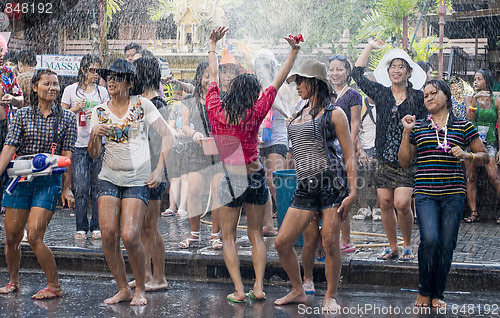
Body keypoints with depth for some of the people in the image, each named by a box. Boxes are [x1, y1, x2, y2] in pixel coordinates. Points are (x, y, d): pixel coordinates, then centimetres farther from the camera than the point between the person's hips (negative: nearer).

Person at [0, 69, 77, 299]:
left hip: (49, 181, -2)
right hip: (20, 179, 2)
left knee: (34, 237, -13)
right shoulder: (22, 115, 5)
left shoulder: (67, 118, 4)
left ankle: (54, 286, 0)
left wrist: (66, 188, -4)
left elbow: (67, 155, 2)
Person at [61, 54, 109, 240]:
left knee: (98, 187, 1)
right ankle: (81, 227, 4)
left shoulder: (102, 91, 10)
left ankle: (97, 227, 9)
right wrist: (75, 109, -7)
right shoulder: (71, 90, 6)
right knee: (81, 188, -7)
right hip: (79, 145, -2)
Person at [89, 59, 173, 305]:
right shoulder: (100, 111, 7)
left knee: (130, 236, -15)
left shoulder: (142, 105, -1)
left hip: (138, 180, -3)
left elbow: (167, 136, 0)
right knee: (108, 235, -7)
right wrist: (95, 136, -15)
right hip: (109, 178, 4)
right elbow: (94, 154, 6)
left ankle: (140, 290, 5)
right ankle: (123, 289, 10)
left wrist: (160, 169, -8)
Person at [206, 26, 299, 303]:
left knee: (228, 237, 7)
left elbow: (213, 77, 6)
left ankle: (239, 290, -2)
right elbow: (277, 83, -2)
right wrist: (294, 52, 3)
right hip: (255, 176, 1)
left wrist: (212, 45, 18)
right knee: (256, 234, 13)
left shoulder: (216, 111, -7)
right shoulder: (255, 113, -8)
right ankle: (258, 287, 7)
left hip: (231, 178, -1)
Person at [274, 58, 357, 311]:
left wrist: (352, 192, -11)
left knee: (330, 242, -6)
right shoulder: (298, 116, 19)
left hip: (331, 183, -6)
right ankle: (298, 292, 18)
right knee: (282, 242, 0)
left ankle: (330, 297, 10)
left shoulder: (333, 114, 0)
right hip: (305, 187, 7)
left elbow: (349, 156, -3)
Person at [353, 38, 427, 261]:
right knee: (385, 203, 4)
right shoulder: (381, 93, 7)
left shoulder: (418, 97, 0)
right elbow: (357, 74, 15)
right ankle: (392, 247, 17)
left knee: (402, 203, -12)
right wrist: (370, 47, 17)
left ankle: (407, 246, 7)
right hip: (384, 159, 3)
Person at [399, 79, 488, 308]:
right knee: (430, 239, -18)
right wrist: (407, 132, 1)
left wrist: (466, 155, -8)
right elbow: (404, 162, 10)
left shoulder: (463, 127, 8)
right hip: (425, 193, 0)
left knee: (447, 244, -1)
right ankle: (423, 291, 2)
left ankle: (437, 294, 15)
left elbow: (484, 157, 12)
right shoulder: (418, 128, 11)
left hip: (453, 194, 0)